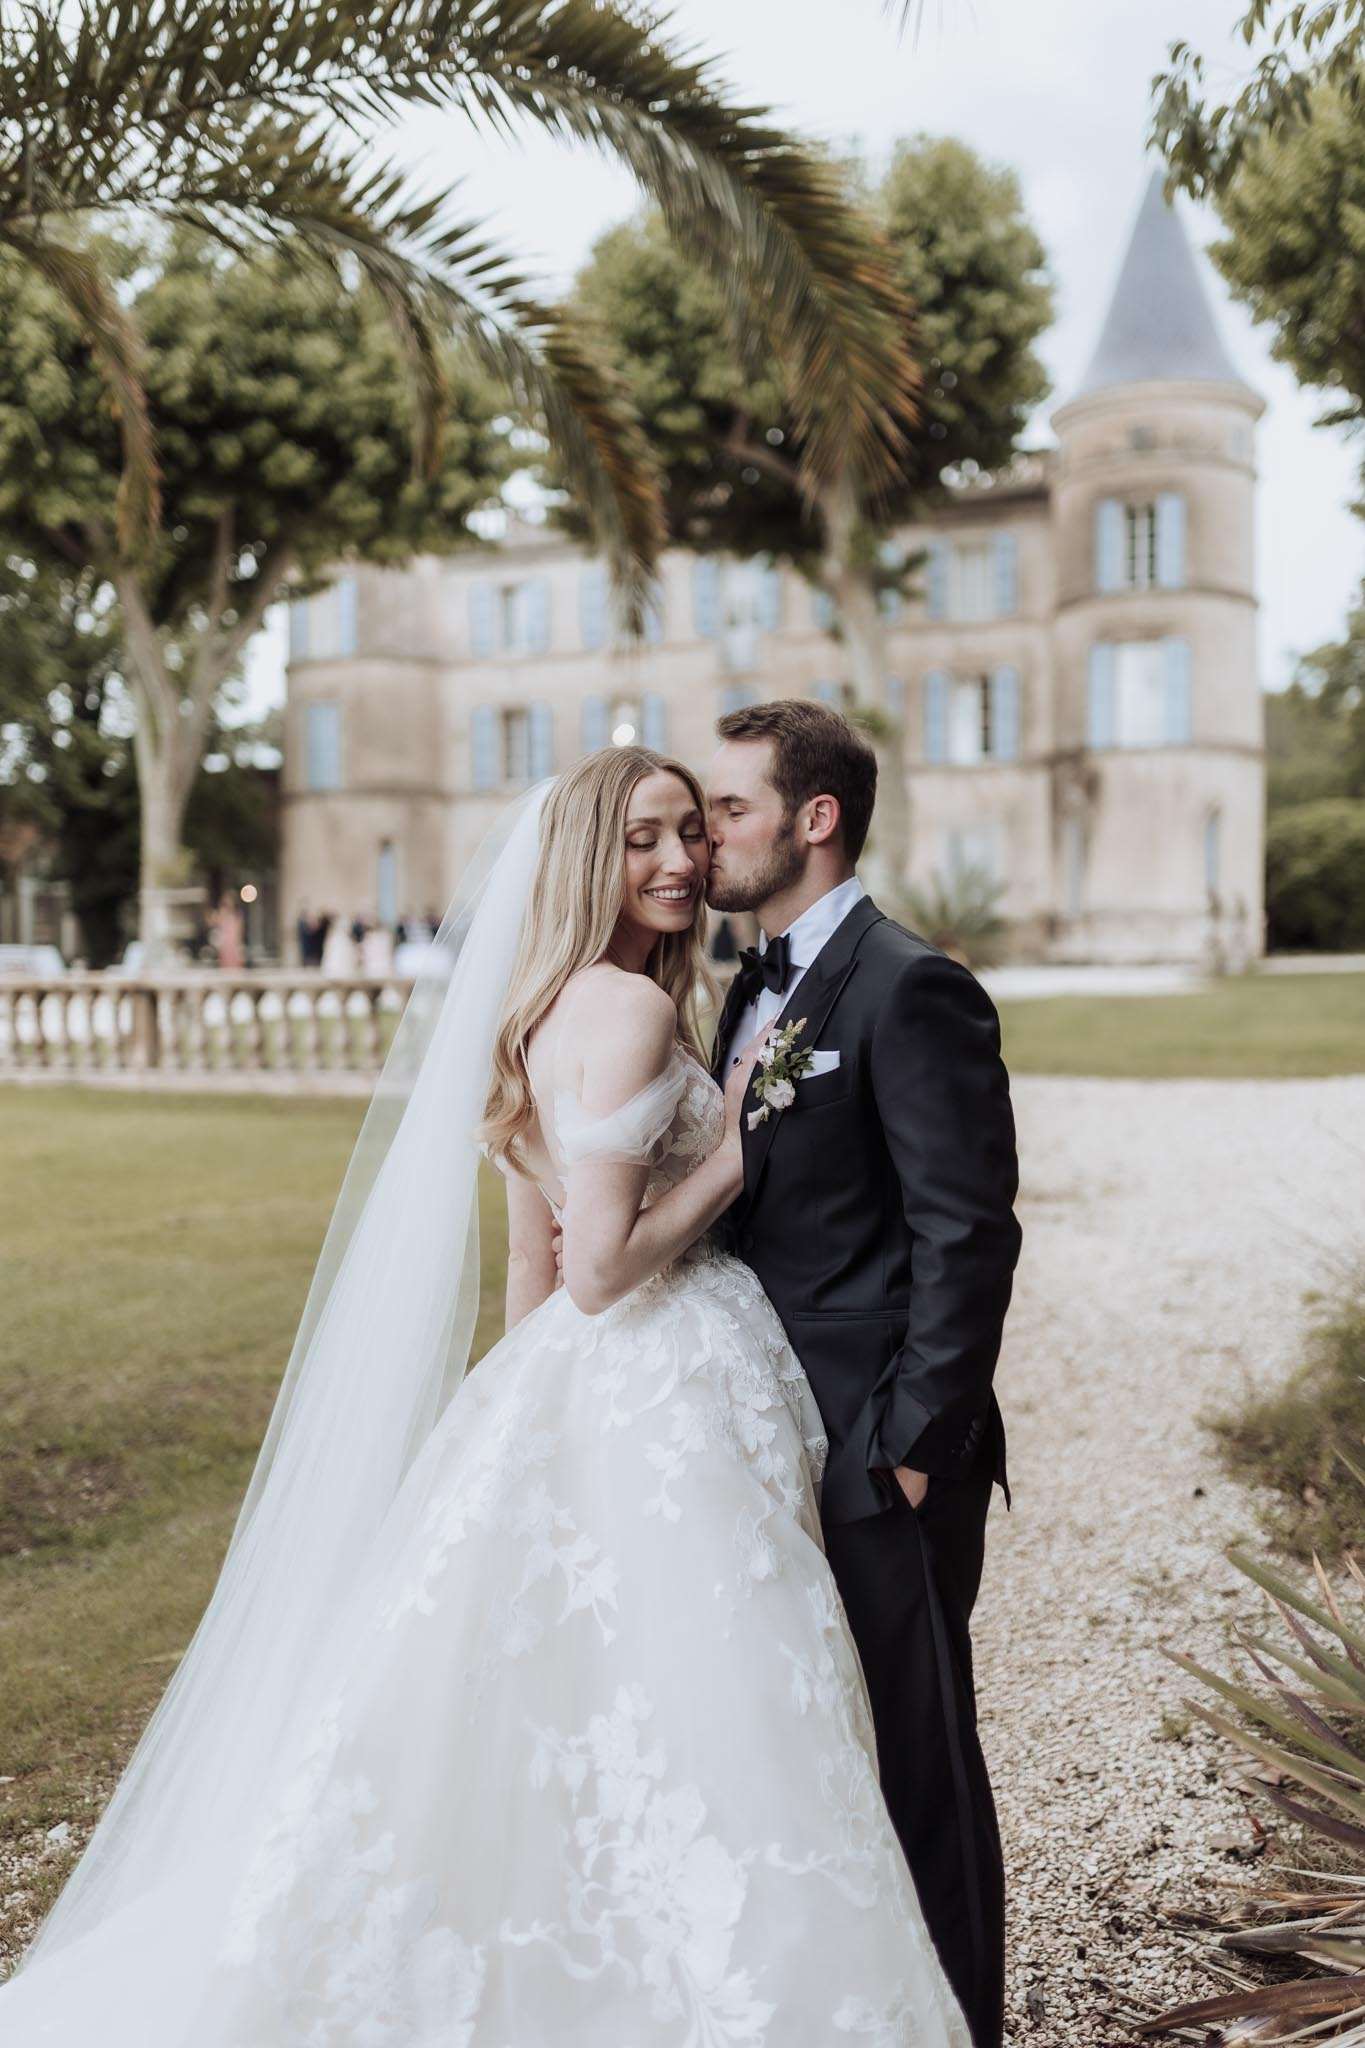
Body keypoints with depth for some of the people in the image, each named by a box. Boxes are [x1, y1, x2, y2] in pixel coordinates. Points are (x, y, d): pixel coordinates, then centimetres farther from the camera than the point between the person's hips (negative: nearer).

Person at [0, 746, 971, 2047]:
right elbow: (602, 1268, -21)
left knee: (551, 1723, 16)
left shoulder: (540, 1012, 13)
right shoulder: (634, 1009, -16)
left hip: (568, 1398, 10)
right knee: (700, 1746, -2)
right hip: (665, 1412, -10)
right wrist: (733, 1151, -11)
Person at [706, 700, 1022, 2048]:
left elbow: (968, 1236, -18)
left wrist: (916, 1447, -18)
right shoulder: (754, 989, 13)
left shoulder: (909, 989, -15)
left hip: (877, 1454, -9)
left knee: (916, 1765, 5)